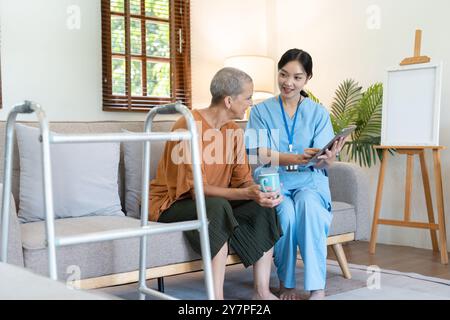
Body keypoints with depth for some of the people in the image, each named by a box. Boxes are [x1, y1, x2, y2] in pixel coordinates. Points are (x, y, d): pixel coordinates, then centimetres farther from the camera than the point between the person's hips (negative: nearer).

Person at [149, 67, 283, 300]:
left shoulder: (233, 131, 4)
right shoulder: (190, 127, -22)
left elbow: (243, 180, 0)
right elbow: (197, 189, -27)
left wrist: (258, 191, -23)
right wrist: (246, 193, -37)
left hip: (214, 204, 8)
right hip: (170, 205, -8)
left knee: (263, 206, -12)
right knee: (218, 206, -35)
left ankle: (262, 292, -11)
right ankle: (216, 296, -33)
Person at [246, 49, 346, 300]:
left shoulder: (319, 113, 8)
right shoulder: (261, 111, 5)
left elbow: (322, 162, -3)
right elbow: (262, 156, -9)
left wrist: (328, 158, -30)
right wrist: (298, 158, -28)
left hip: (309, 181, 1)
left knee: (308, 202, -34)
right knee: (286, 211, -33)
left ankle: (317, 288, -31)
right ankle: (286, 284, -13)